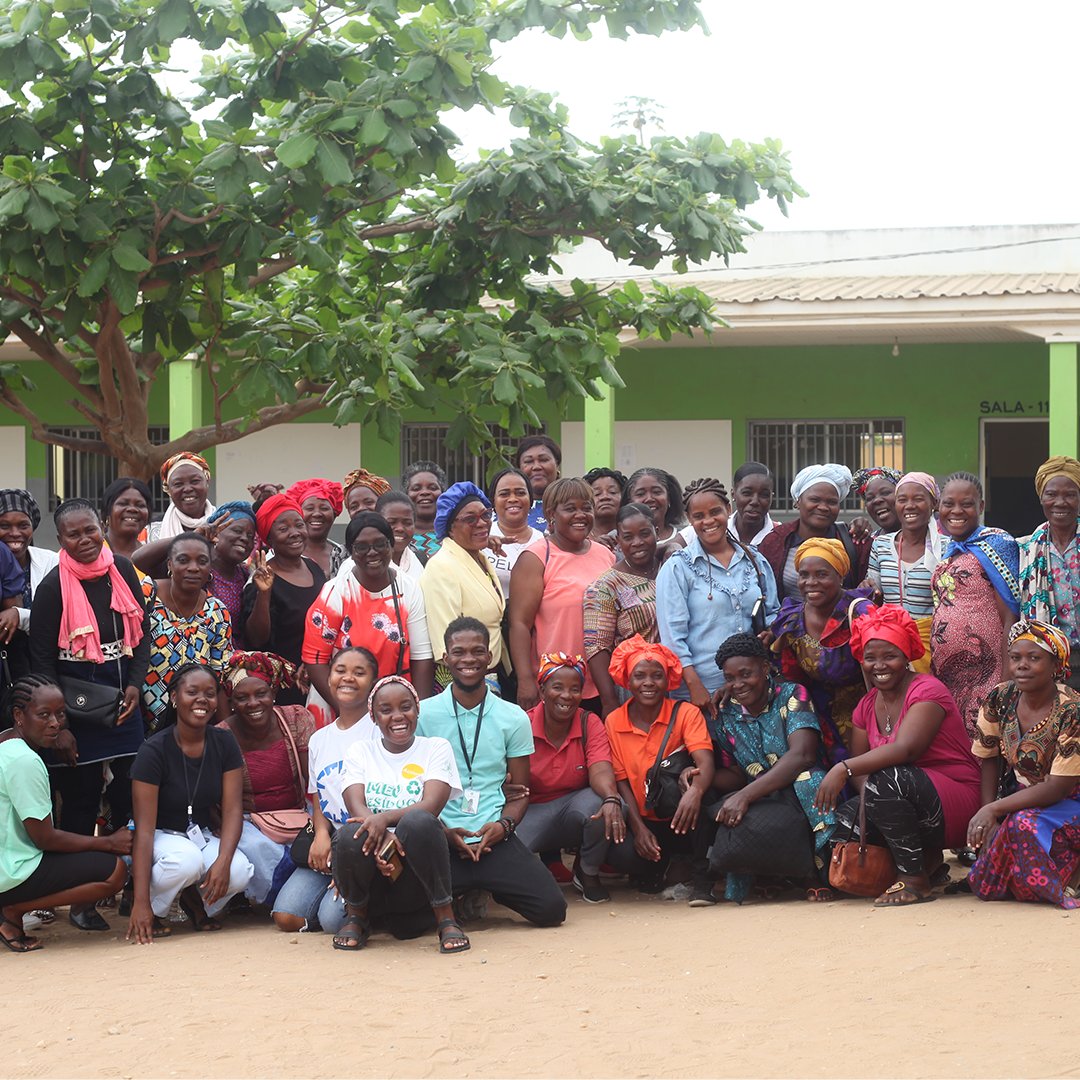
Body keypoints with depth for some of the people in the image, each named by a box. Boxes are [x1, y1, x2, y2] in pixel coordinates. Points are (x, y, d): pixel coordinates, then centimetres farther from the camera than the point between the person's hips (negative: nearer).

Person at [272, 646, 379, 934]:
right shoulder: (319, 739, 18)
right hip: (327, 844, 6)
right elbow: (317, 799, 16)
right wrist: (321, 834, -7)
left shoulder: (379, 727, -1)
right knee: (286, 917, -13)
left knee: (334, 918, -26)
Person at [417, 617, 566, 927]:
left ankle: (485, 890, 12)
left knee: (551, 908, -20)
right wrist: (443, 830, -10)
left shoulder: (513, 718, 10)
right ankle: (459, 898, 8)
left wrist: (504, 825, -8)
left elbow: (520, 791, 14)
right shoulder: (422, 714, 5)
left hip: (493, 840, 2)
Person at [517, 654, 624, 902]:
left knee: (601, 804, -34)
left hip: (576, 806, 2)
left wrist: (611, 799, -43)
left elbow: (600, 771, -20)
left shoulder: (590, 724, -4)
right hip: (533, 812, -2)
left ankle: (588, 875, -3)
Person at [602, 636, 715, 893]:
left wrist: (695, 790, -45)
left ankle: (700, 866, -13)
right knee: (621, 854, -32)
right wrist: (638, 828, -17)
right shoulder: (613, 722, 0)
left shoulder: (686, 713, -6)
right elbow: (621, 780, -2)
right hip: (644, 820, 1)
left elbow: (705, 762, -21)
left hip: (681, 820, -1)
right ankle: (655, 867, 8)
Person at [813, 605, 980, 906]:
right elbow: (859, 763, 3)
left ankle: (914, 879, -21)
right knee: (843, 819, -16)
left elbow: (906, 748, -29)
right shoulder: (867, 706, 11)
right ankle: (928, 860, 4)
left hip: (954, 804, -8)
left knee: (886, 779, -33)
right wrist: (868, 790, -21)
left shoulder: (926, 691, -13)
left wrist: (843, 769, -38)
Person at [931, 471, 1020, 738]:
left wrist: (1007, 678, -16)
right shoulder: (948, 551, 17)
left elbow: (1009, 616, -9)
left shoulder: (995, 543, -4)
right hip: (942, 671, 7)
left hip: (982, 670, -7)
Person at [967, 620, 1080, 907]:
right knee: (983, 887, -15)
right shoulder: (999, 700, -7)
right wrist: (988, 818, -11)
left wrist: (993, 810, -26)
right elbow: (989, 761, 3)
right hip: (1018, 801, 5)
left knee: (1024, 824, -37)